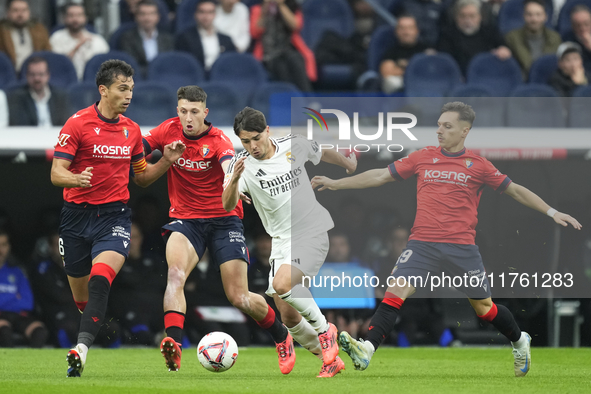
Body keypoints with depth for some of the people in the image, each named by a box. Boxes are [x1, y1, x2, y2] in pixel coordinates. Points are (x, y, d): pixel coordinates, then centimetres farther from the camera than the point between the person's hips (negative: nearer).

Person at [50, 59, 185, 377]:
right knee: (81, 296, 9)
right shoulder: (78, 123, -6)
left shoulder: (131, 130, 9)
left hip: (114, 216, 1)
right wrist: (75, 179, -33)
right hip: (77, 216, -1)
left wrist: (166, 162, 3)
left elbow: (140, 177, 20)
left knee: (100, 281, -25)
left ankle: (82, 347, -35)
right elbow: (56, 174, -11)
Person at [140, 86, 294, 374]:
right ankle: (173, 345, -41)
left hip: (223, 219, -2)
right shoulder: (169, 130, -2)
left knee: (239, 297, -4)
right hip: (184, 219, 2)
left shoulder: (218, 141, -13)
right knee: (175, 274, -29)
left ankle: (282, 338, 23)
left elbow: (230, 167, -32)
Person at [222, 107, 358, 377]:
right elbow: (228, 205, -24)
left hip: (312, 233, -3)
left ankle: (324, 329, -7)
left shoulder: (294, 146, -4)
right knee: (289, 319, 2)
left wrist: (348, 164, 30)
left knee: (282, 285, -28)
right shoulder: (242, 165, -8)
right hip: (281, 241, 3)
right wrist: (234, 180, -42)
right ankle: (330, 360, 22)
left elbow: (323, 153, 18)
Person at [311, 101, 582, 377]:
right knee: (395, 292, -19)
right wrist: (334, 183, 12)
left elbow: (514, 190, 12)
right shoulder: (423, 158, 9)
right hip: (422, 245, 1)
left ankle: (519, 341, 34)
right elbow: (381, 176, 14)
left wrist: (551, 212, 8)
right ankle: (366, 350, -28)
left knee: (484, 307, 6)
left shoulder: (478, 165, 4)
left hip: (462, 248, -1)